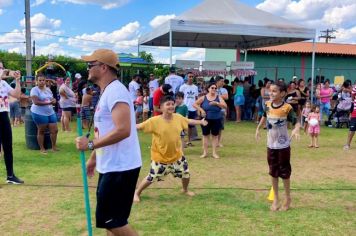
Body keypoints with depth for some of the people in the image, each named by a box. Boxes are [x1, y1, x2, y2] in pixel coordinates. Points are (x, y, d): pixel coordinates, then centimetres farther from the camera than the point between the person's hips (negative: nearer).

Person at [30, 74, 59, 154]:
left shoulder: (48, 89, 14)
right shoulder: (34, 89, -8)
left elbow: (52, 99, 19)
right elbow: (36, 102, -19)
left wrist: (54, 100, -6)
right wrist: (48, 103, -22)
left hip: (50, 112, 7)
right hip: (39, 113, -6)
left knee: (54, 130, 3)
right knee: (41, 131, 3)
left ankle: (54, 147, 17)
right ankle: (42, 148, 14)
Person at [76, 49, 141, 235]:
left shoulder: (115, 91, -18)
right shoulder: (107, 92, 14)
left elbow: (122, 130, -29)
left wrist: (90, 144, -21)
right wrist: (93, 158, 24)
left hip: (120, 167, -10)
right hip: (110, 165, 10)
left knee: (111, 220, -2)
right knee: (109, 219, 18)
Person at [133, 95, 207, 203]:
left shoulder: (178, 117, -6)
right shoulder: (155, 120, -21)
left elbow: (189, 121, 14)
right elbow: (139, 126, -18)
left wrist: (201, 122, 25)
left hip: (177, 155, 5)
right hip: (160, 157, -4)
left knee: (186, 173, 15)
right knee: (151, 178, 3)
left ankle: (185, 190, 47)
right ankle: (137, 193, 29)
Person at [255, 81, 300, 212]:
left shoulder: (287, 108, -18)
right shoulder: (268, 105, -2)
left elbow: (296, 122, -20)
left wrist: (296, 130, -41)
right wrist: (258, 128, 20)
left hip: (283, 145, -5)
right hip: (271, 144, 5)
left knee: (284, 172, 5)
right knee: (273, 172, 13)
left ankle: (288, 198, 23)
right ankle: (276, 198, 26)